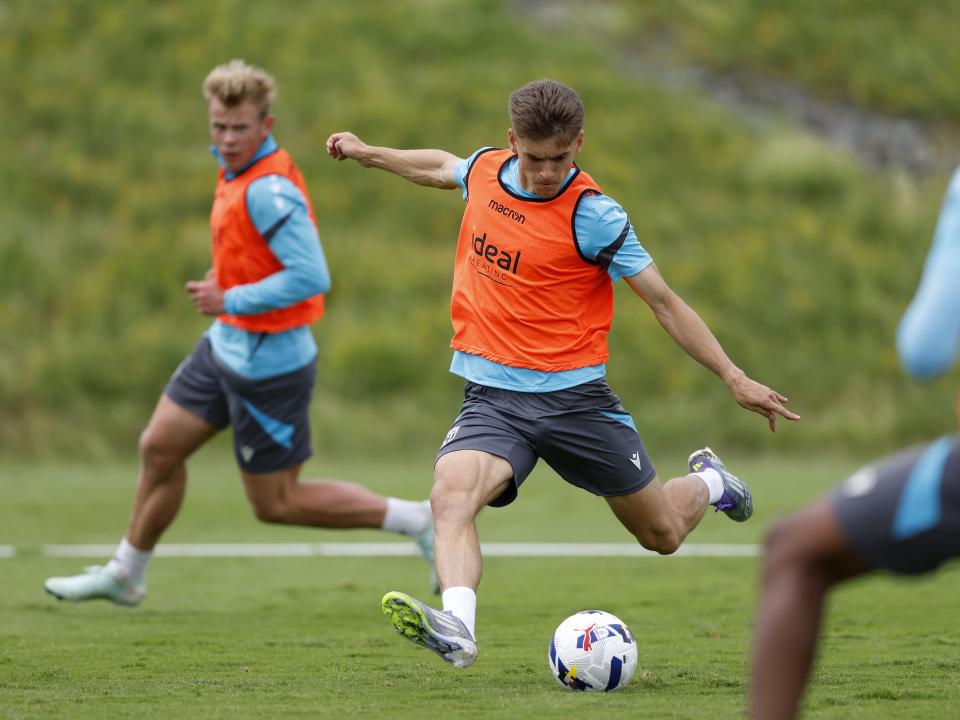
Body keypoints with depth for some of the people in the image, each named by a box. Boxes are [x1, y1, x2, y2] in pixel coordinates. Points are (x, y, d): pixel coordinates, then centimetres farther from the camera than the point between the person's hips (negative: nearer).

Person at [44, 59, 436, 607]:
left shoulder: (269, 189, -26)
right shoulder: (238, 170, 4)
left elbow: (312, 276, -33)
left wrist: (231, 300, -24)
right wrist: (225, 279, 8)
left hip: (266, 363, -9)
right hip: (228, 347, 9)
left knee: (277, 502, 1)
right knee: (159, 447, 16)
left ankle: (413, 518, 9)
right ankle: (125, 575, 33)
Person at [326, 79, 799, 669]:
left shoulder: (593, 216, -13)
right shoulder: (485, 170, 1)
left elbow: (664, 301, -8)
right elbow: (440, 167, 28)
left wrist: (734, 378, -11)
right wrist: (367, 153, 39)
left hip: (575, 394, -3)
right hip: (492, 395, 3)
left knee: (664, 534, 11)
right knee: (451, 495, -30)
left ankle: (709, 483, 46)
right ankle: (457, 625, -48)